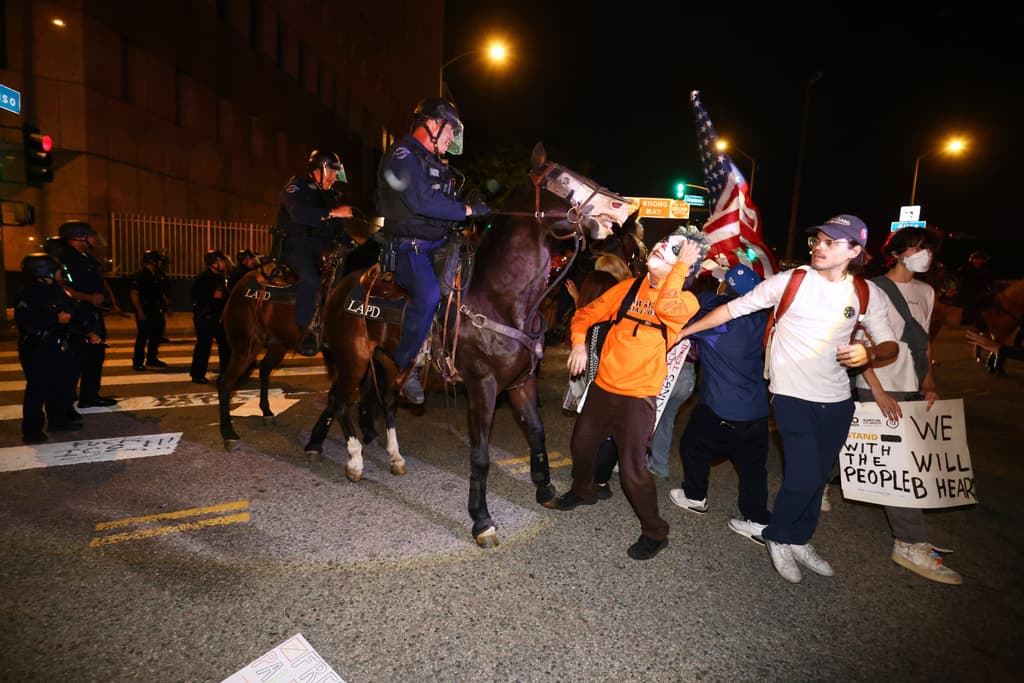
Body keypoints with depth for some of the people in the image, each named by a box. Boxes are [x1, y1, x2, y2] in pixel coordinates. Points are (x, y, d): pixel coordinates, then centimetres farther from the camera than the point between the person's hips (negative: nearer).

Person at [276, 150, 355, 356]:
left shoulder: (330, 196, 21)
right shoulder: (296, 186, -3)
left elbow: (337, 227, 19)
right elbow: (298, 212, -25)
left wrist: (351, 241, -1)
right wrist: (332, 213, -31)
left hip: (321, 245, 8)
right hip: (296, 244, -7)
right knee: (310, 278, -33)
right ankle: (304, 331, -26)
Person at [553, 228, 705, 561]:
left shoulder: (686, 301, -9)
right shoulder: (628, 287, 3)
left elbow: (665, 306, -34)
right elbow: (586, 315, 10)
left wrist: (682, 263, -22)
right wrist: (579, 343, -9)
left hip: (637, 396, -5)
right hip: (602, 386, 6)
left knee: (632, 470, -4)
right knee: (582, 445, 21)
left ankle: (655, 532, 20)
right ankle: (582, 490, 51)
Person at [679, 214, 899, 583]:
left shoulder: (867, 293, 0)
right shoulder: (790, 281, -10)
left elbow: (890, 344, 4)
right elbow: (733, 308, -7)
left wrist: (869, 353, -20)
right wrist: (683, 330, -7)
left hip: (836, 400, 4)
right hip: (792, 395, -4)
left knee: (818, 477, 14)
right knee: (804, 476, -12)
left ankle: (799, 541, 37)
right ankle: (778, 537, 17)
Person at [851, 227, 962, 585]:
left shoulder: (926, 292, 15)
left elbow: (923, 341, 21)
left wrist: (928, 383, 8)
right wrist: (878, 391, -17)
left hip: (912, 390, 7)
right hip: (879, 388, -7)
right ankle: (911, 544, 0)